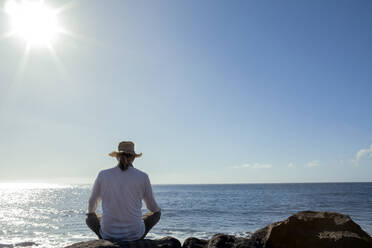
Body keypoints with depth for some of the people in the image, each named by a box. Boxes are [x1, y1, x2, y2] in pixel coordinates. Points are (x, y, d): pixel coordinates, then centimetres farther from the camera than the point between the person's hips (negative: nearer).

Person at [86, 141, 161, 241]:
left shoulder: (103, 175, -3)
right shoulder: (143, 176, -7)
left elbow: (92, 203, 12)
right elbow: (153, 207, 7)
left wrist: (90, 213, 36)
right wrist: (157, 209, 33)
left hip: (109, 233, 1)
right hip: (133, 233, -1)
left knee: (89, 218, 34)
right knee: (156, 213, 29)